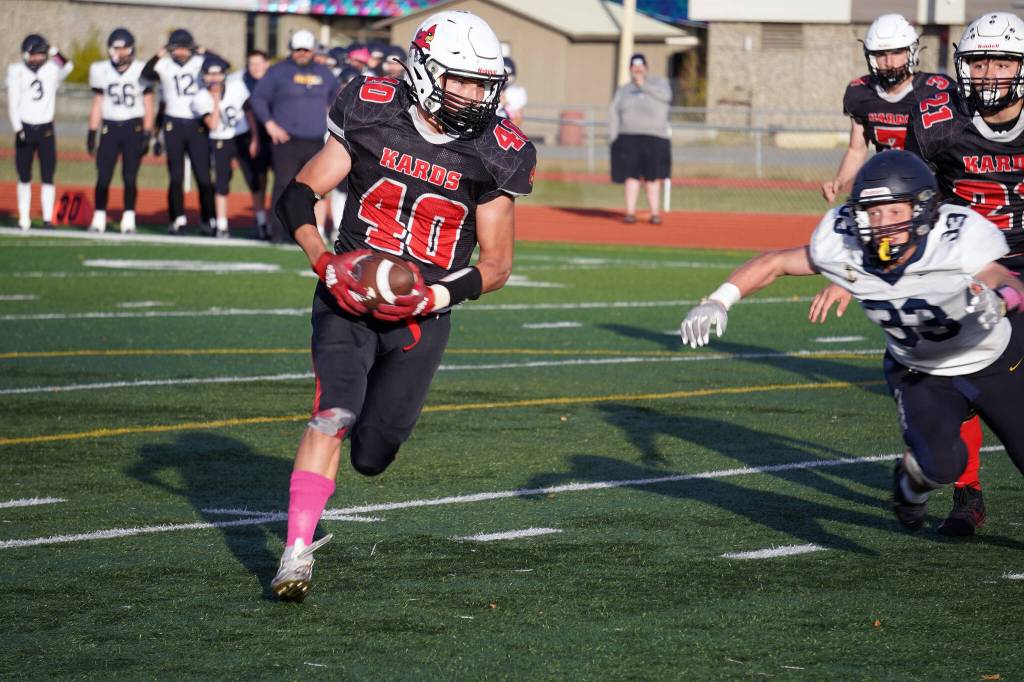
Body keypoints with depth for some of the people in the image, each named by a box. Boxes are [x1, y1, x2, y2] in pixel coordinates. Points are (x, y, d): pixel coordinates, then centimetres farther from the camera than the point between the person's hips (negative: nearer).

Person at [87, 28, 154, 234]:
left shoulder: (141, 71, -1)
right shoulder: (101, 70, 6)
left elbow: (148, 107, 2)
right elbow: (97, 105, 11)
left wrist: (147, 135, -4)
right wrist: (92, 133, 7)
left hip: (133, 128, -2)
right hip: (110, 128, 2)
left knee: (130, 177, -1)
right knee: (103, 177, -4)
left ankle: (129, 220, 6)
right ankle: (98, 219, 1)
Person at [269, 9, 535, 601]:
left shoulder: (491, 155, -6)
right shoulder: (372, 118, -7)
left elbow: (496, 264, -1)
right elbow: (298, 196, -2)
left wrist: (437, 297, -18)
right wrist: (324, 262, -19)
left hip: (422, 315, 1)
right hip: (349, 296, -1)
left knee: (372, 456, -1)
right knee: (333, 414, -22)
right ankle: (297, 551, -18)